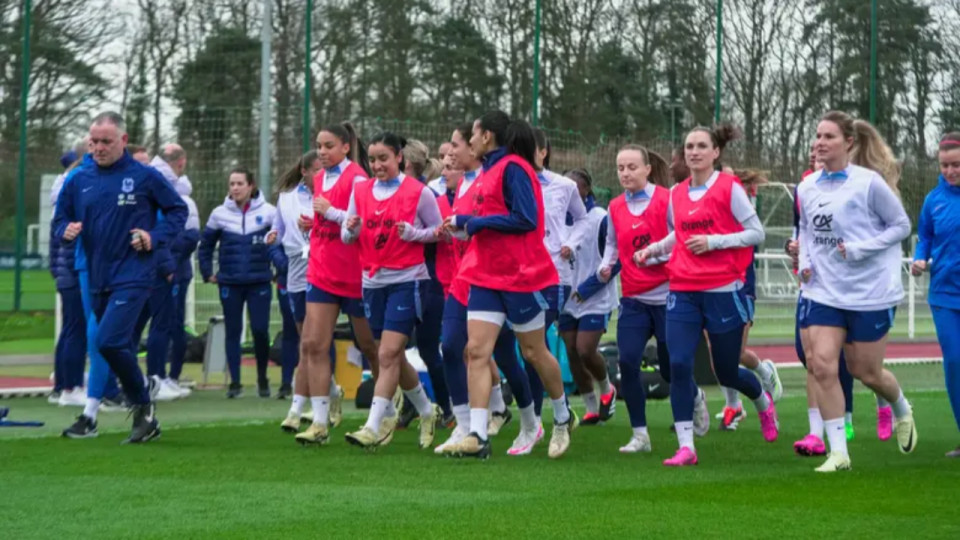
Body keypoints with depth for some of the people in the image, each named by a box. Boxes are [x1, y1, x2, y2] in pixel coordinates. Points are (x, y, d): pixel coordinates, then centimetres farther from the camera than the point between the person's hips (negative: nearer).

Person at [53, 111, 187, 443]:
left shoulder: (144, 177, -4)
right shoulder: (79, 179, 6)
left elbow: (178, 210, 5)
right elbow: (60, 218, 15)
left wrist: (155, 237, -9)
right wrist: (66, 230, -8)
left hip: (132, 276, -6)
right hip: (97, 277, 6)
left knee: (110, 342, -21)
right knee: (118, 347, 11)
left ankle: (143, 407, -4)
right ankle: (145, 418, 24)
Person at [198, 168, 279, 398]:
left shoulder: (268, 212, -2)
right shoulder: (220, 214, 4)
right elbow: (205, 245, 15)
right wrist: (207, 273, 10)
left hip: (259, 282, -2)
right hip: (229, 283, 2)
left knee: (260, 330, -6)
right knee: (232, 332, 3)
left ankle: (262, 378, 13)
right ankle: (234, 382, 8)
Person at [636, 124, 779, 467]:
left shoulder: (729, 188, -5)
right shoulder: (676, 194, 9)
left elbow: (757, 233, -6)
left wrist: (713, 241, -16)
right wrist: (652, 249, 8)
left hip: (723, 291, -4)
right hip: (683, 292, 4)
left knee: (727, 373, 7)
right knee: (678, 365, -13)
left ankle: (764, 403, 42)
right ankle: (686, 447, -9)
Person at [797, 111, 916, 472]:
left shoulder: (868, 183, -12)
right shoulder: (807, 187, 3)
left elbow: (901, 225, -7)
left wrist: (859, 249, -18)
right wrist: (804, 261, 1)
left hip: (869, 292, -4)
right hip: (824, 291, 4)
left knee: (866, 372, 7)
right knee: (821, 364, -12)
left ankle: (902, 412, 42)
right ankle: (838, 452, -4)